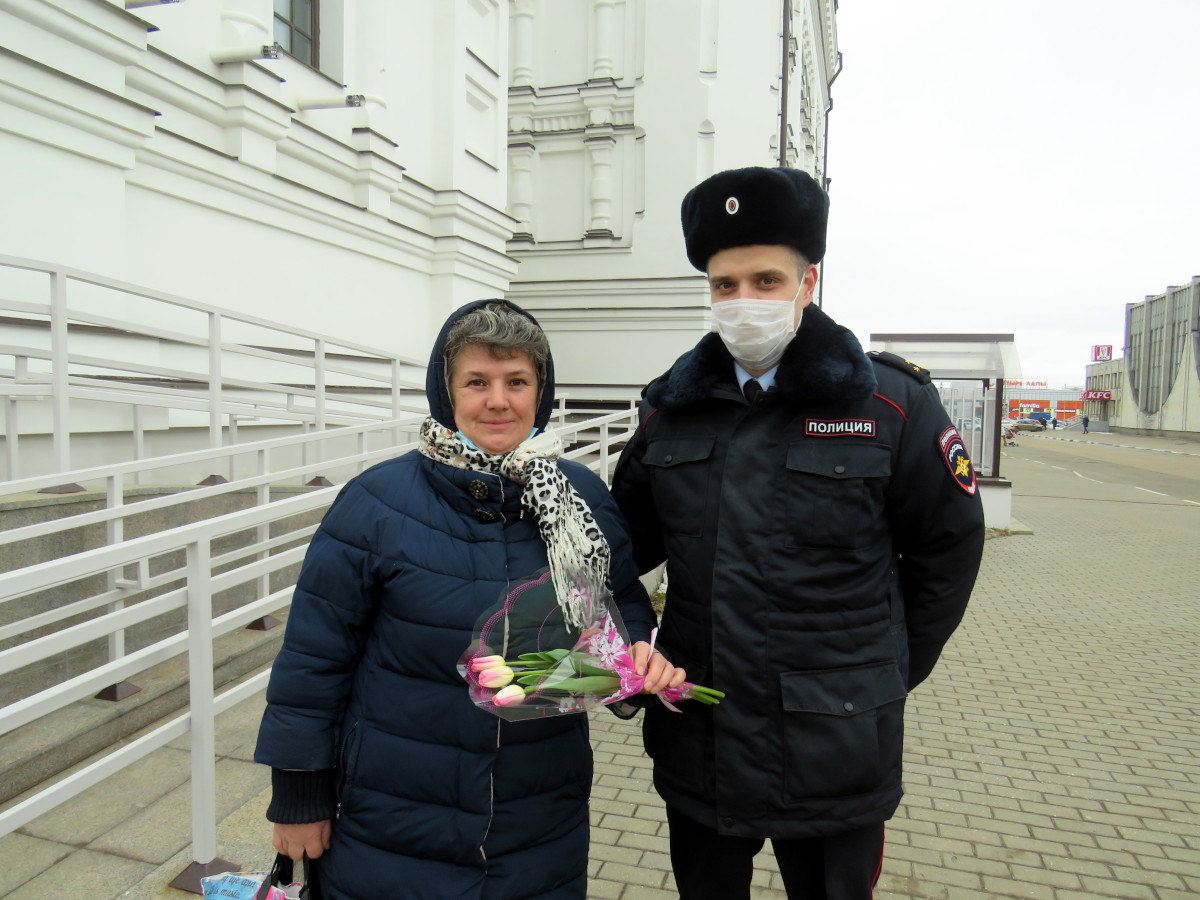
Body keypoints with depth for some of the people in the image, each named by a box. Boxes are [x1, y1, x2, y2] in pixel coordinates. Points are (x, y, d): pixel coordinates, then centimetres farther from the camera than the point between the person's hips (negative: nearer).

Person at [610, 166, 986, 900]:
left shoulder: (891, 402, -8)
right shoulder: (672, 405, 2)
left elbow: (948, 549, 2)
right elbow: (630, 539, 12)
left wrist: (890, 673, 5)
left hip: (834, 756, -3)